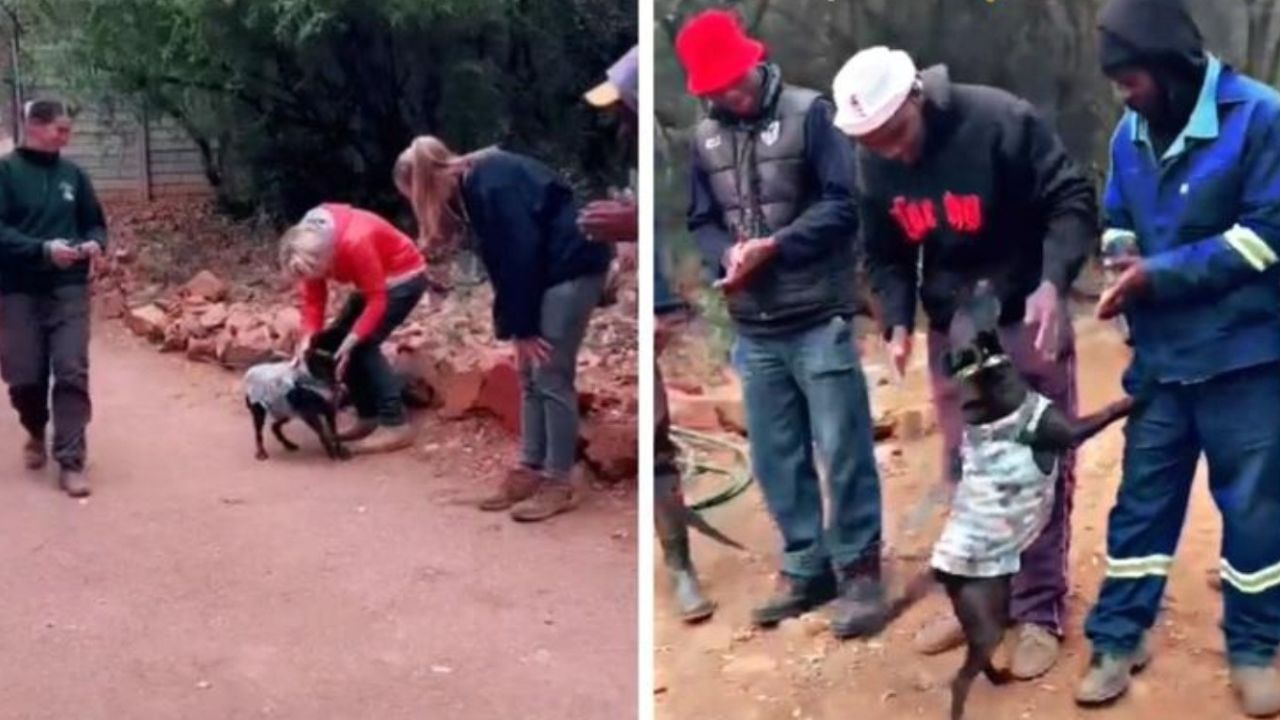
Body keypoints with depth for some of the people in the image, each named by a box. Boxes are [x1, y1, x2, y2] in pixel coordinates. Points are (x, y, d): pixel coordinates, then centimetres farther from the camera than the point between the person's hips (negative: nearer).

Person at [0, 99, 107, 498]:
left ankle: (70, 462, -4)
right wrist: (43, 248, -26)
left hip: (69, 289, 2)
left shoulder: (72, 174, 6)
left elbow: (95, 222, 15)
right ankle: (36, 434, 35)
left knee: (72, 372, -7)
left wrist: (95, 243, -8)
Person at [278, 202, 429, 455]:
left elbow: (377, 300, -30)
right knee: (333, 341, 1)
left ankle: (396, 425, -17)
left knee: (363, 345, -19)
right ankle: (368, 417, 10)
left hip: (404, 277, -9)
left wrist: (352, 340, -35)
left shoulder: (355, 243, -36)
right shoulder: (310, 243, -12)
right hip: (375, 280, 9)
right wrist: (308, 338, -22)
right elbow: (313, 297, -7)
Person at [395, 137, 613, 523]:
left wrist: (522, 327, -16)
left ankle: (561, 481, -1)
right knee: (530, 375, 9)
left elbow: (520, 254, -22)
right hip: (546, 269, 10)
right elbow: (503, 260, 8)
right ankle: (531, 469, 15)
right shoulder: (473, 187, 7)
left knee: (551, 375, -8)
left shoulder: (492, 185, -21)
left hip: (574, 263, -10)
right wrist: (512, 326, 3)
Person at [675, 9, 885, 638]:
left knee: (843, 452, 0)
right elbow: (701, 222, 11)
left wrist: (774, 246, -18)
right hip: (753, 330, 5)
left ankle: (859, 571, 13)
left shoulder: (808, 113, -4)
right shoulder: (704, 137, 8)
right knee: (776, 460, 11)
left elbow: (843, 205, -9)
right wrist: (726, 256, -10)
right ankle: (805, 568, 26)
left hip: (820, 320, -4)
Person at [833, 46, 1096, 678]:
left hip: (1026, 321, -5)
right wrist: (898, 323, -10)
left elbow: (1072, 200, -17)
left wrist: (1052, 282, -32)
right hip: (951, 331, 5)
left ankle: (1040, 612, 12)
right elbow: (885, 255, 7)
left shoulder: (1000, 122, -21)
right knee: (964, 470, 12)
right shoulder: (875, 165, -4)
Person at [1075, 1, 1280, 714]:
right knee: (1143, 498, 10)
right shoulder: (1131, 134, 4)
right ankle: (1118, 639, 20)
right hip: (1161, 356, 5)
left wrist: (1163, 274, -18)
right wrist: (1123, 267, -7)